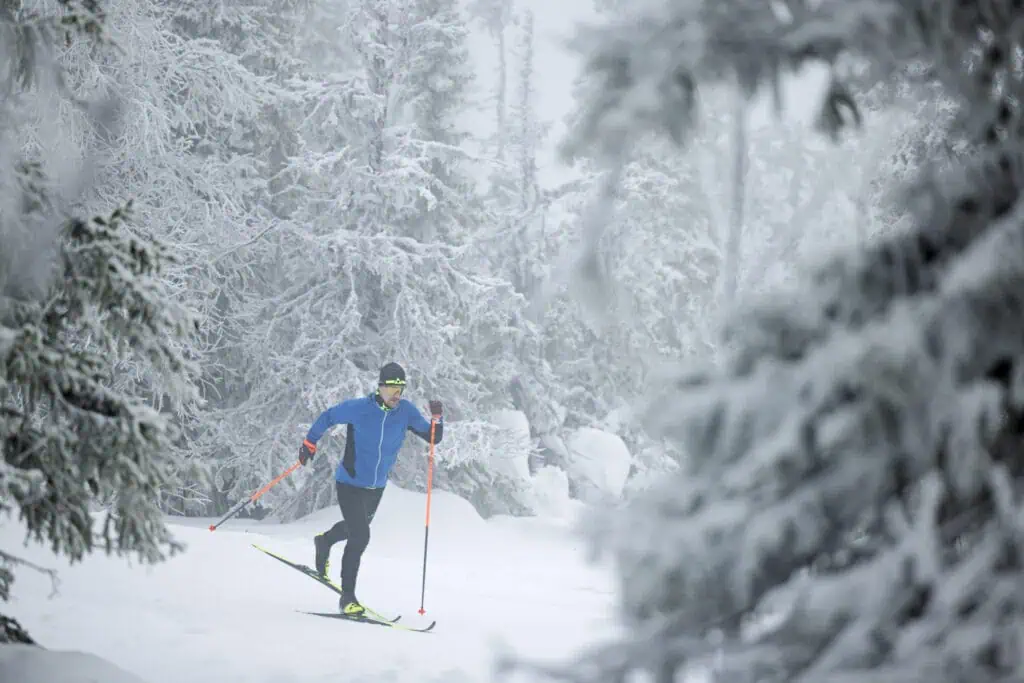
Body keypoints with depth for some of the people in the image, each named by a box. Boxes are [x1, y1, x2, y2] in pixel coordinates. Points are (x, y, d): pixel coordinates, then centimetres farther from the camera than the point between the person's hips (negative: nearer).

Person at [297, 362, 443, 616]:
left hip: (377, 487, 5)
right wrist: (309, 443, -2)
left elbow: (433, 438, -7)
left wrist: (437, 418, -24)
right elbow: (327, 417, -3)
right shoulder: (358, 408, -19)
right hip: (350, 483, -5)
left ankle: (324, 541, 61)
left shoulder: (406, 411, -11)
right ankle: (347, 596, -5)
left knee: (356, 528, 28)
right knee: (360, 537, -17)